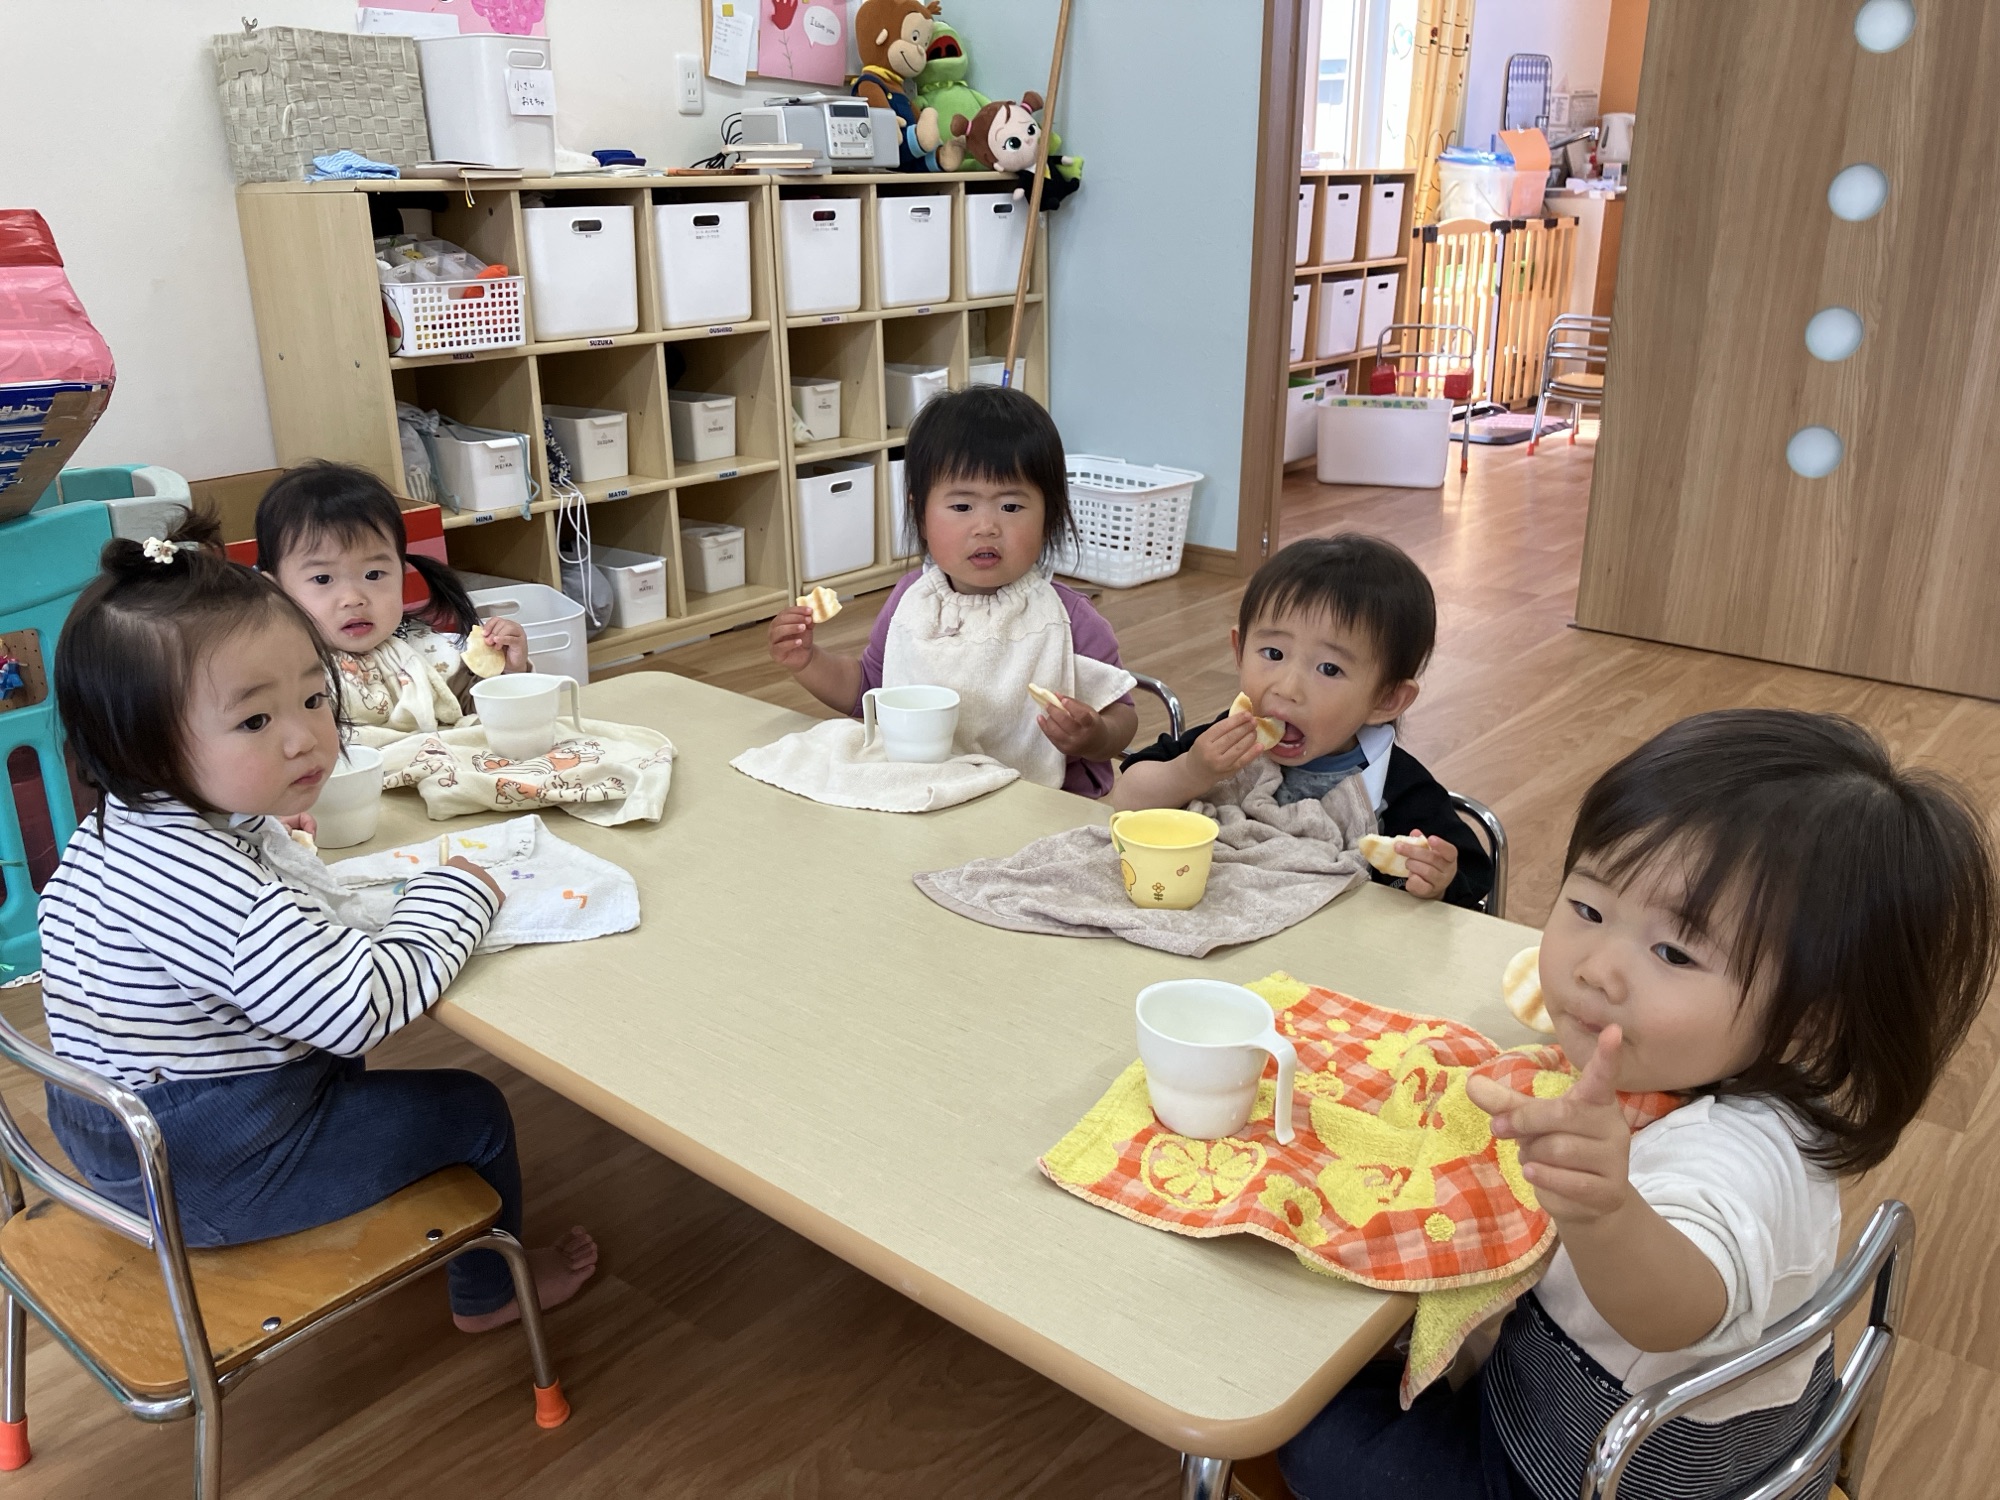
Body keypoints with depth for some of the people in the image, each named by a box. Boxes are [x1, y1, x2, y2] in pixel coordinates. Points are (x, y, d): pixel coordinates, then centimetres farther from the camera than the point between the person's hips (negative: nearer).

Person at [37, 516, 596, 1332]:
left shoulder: (114, 830, -3)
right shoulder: (207, 885, -36)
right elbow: (364, 1004, -37)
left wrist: (254, 828, 14)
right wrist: (452, 892, -20)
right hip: (205, 1174, -10)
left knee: (336, 1061, 34)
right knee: (473, 1112, 6)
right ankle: (490, 1290, 32)